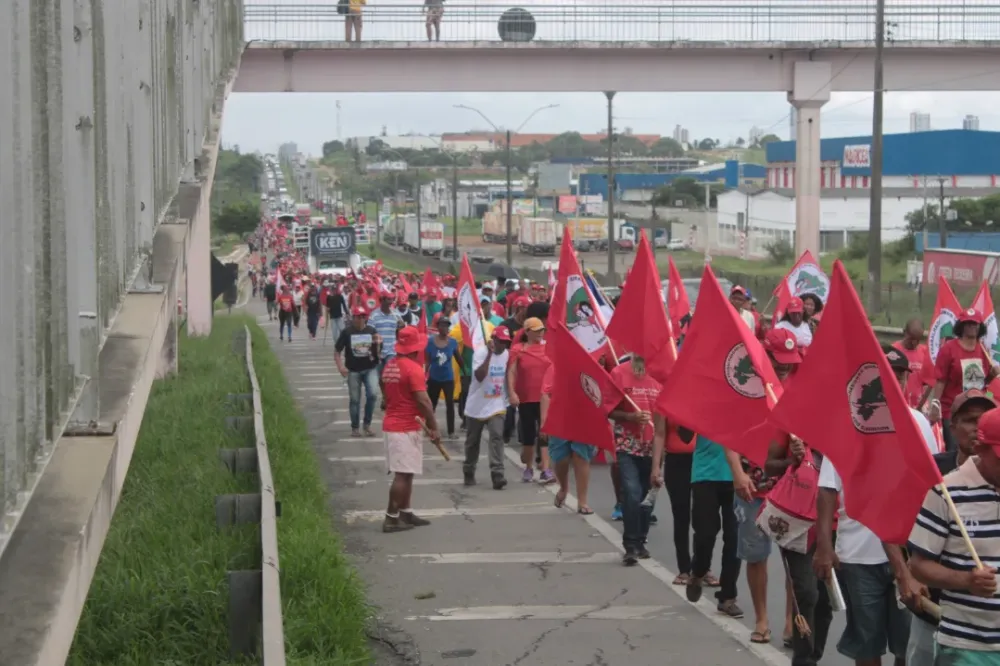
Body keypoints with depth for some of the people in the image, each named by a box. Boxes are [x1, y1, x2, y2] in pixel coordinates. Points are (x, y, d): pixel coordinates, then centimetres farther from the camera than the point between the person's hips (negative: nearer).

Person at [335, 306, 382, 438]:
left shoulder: (372, 331, 3)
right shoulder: (347, 332, -2)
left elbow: (379, 351, 7)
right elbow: (337, 351, 1)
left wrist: (378, 343, -15)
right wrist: (340, 366, -12)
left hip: (370, 368, 1)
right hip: (353, 370, 0)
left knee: (372, 394, -17)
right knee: (354, 400, 6)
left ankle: (367, 424, 1)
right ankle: (355, 427, 21)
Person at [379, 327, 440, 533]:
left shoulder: (390, 364, 9)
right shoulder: (413, 368, -18)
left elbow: (382, 384, 28)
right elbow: (423, 400, -22)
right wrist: (434, 427, -16)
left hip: (391, 424, 9)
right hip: (407, 428, -9)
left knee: (406, 473, 17)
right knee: (403, 475, -6)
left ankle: (406, 513, 22)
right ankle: (391, 518, -5)